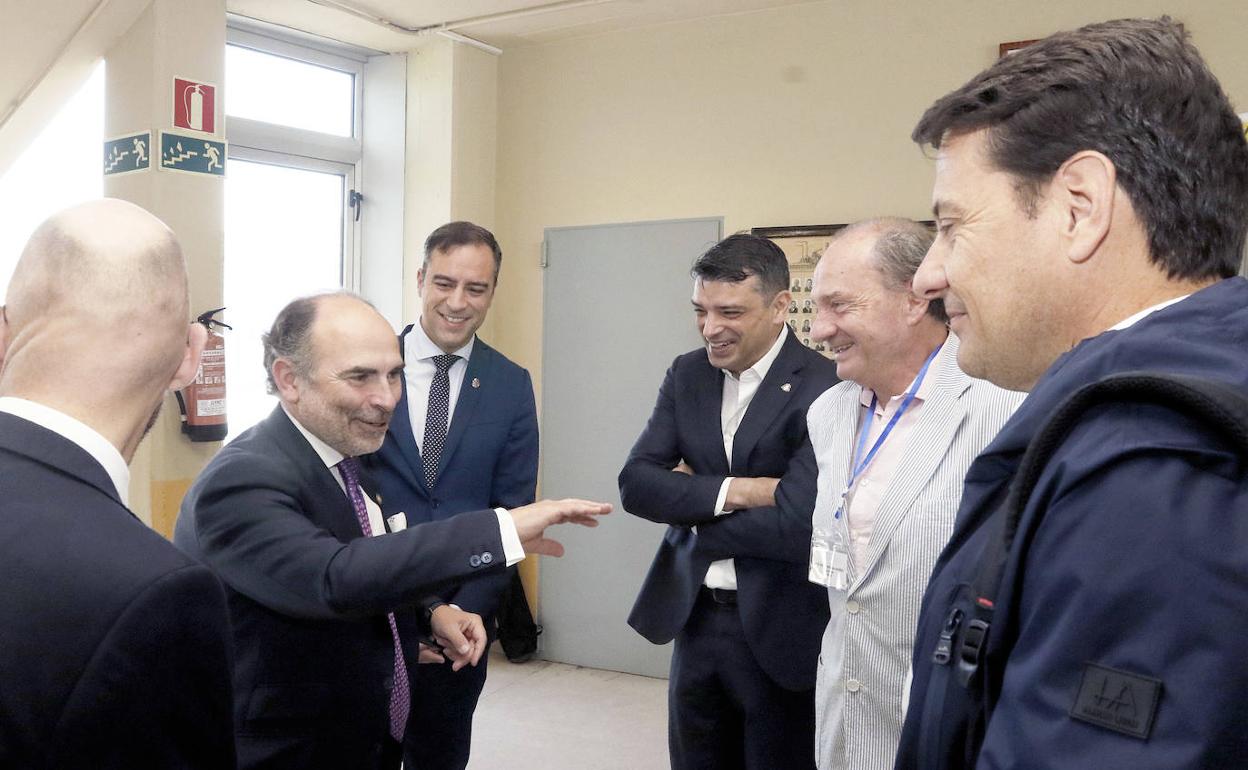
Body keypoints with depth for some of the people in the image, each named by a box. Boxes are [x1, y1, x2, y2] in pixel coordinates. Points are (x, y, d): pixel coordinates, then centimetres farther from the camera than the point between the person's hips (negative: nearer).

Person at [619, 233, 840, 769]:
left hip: (779, 631, -5)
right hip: (693, 617, 5)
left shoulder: (824, 388, -17)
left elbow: (795, 524, -25)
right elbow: (635, 483, -6)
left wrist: (690, 503, -10)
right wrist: (733, 490, -20)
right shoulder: (687, 374, 2)